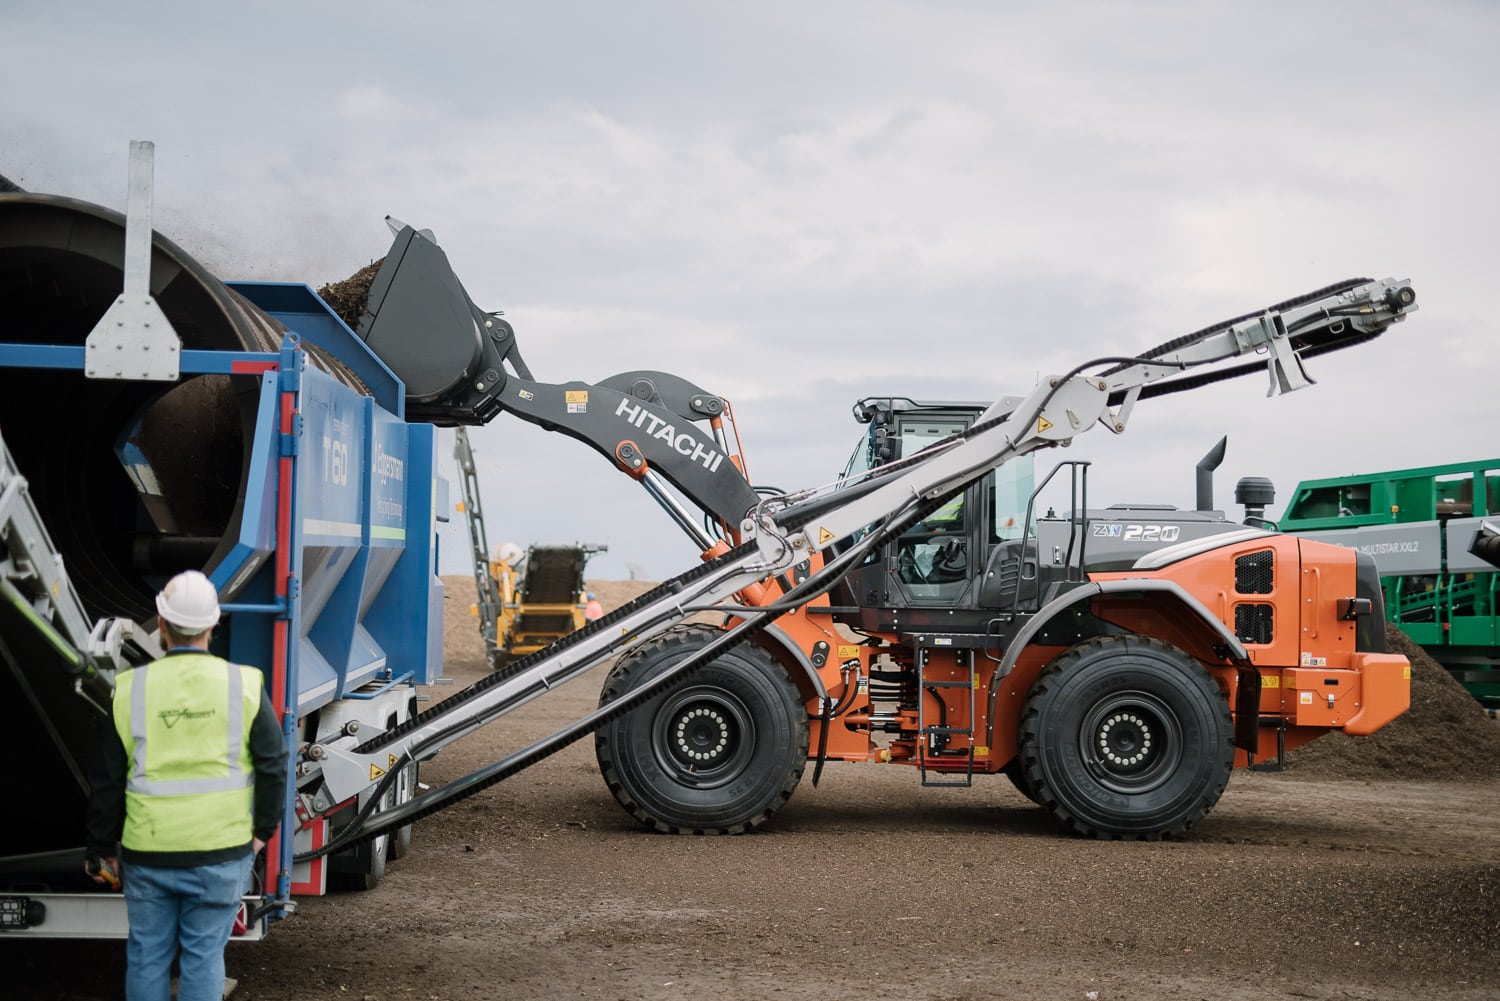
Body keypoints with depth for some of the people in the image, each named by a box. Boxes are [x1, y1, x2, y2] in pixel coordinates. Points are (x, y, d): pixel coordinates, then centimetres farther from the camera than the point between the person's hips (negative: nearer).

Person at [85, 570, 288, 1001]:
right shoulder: (243, 685, -4)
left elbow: (107, 780, 3)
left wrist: (101, 848, 14)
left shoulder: (131, 689, -2)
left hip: (147, 854, 1)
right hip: (221, 852, -1)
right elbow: (273, 765, -2)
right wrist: (263, 829, 10)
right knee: (204, 957, 7)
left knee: (147, 957, 13)